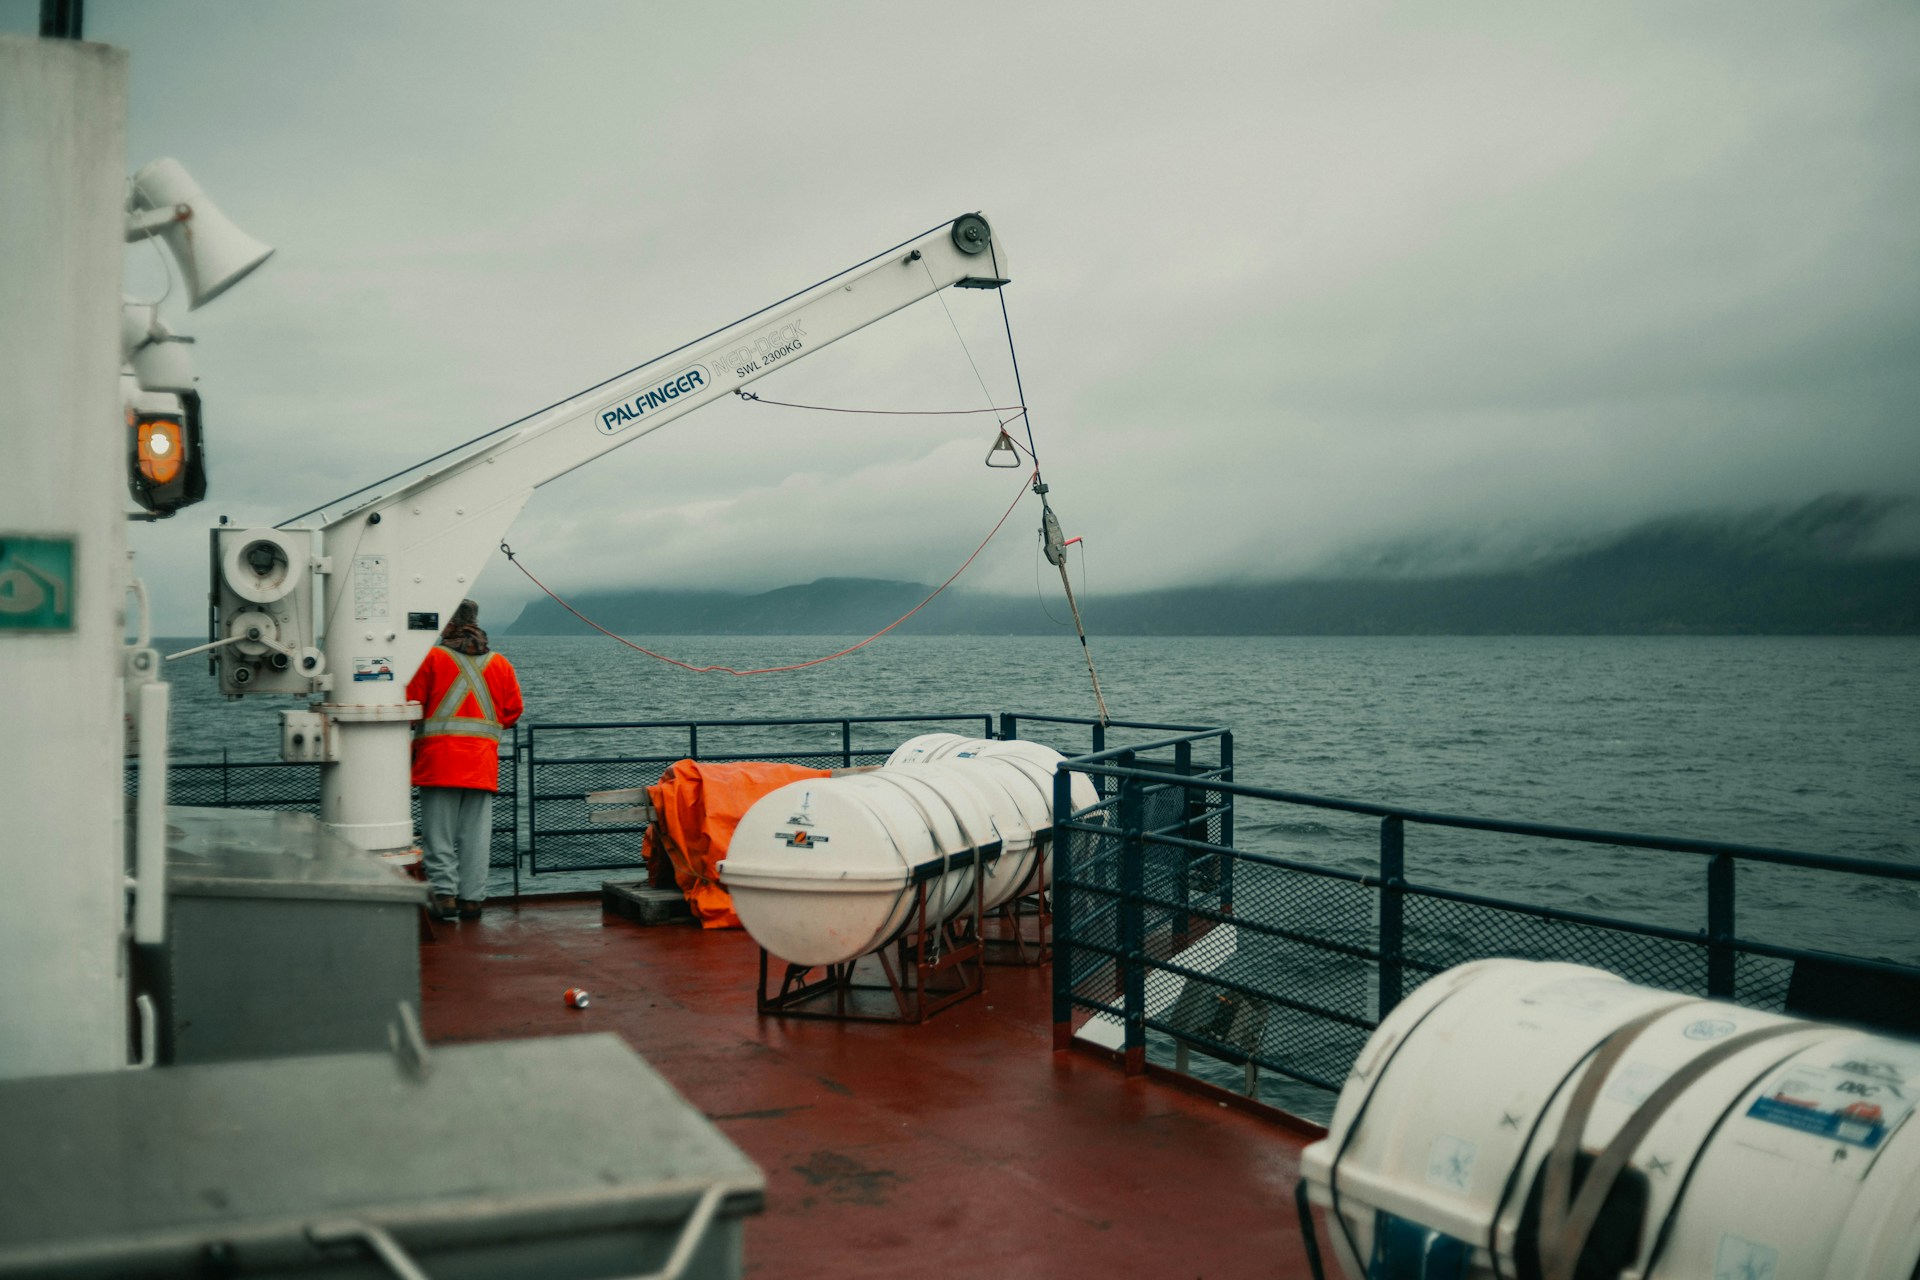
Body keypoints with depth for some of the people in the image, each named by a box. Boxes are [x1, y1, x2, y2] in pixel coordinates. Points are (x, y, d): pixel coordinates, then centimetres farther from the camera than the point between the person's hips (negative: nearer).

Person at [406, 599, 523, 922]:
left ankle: (445, 894, -3)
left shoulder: (432, 657, -2)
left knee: (439, 832, 2)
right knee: (476, 834, 7)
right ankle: (472, 898, 7)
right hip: (482, 763, 3)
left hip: (439, 759, -3)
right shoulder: (499, 663, 9)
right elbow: (513, 711, 11)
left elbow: (412, 704, -2)